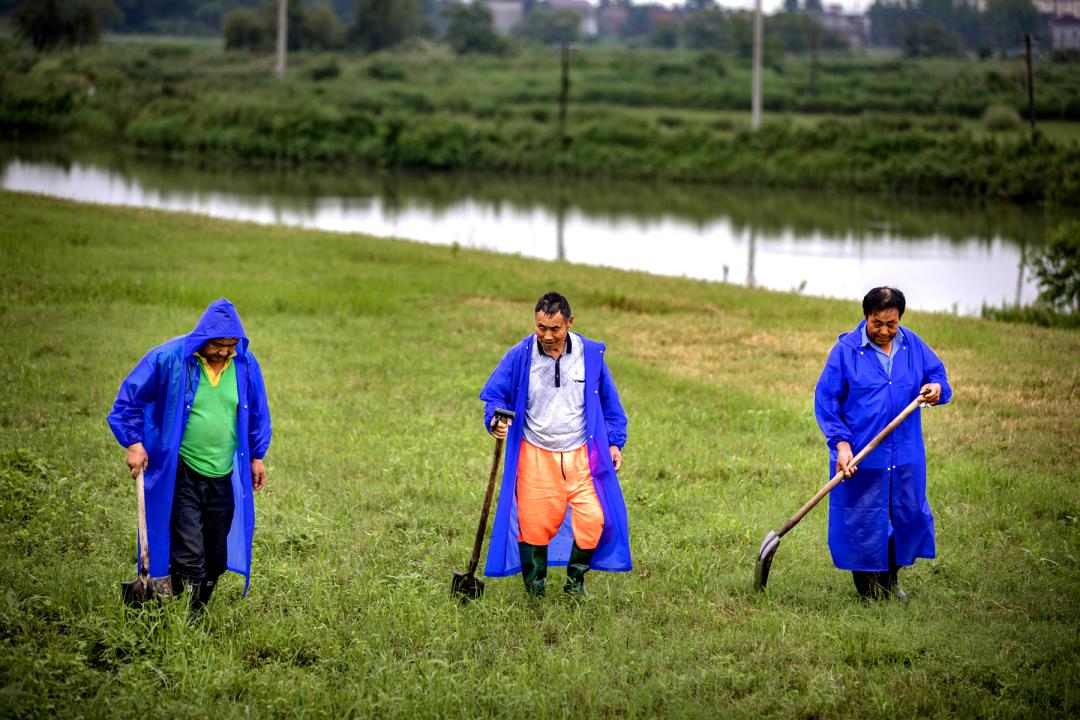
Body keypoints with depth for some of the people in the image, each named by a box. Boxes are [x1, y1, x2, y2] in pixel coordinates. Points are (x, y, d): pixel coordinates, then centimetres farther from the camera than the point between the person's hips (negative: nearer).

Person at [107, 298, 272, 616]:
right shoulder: (169, 359, -12)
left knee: (216, 557, 10)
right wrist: (134, 442, -6)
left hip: (225, 476, 4)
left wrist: (256, 456, 18)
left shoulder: (245, 364, -1)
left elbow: (257, 413, 15)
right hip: (182, 474, -4)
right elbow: (129, 399, -1)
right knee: (188, 556, -10)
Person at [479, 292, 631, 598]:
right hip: (535, 457, -1)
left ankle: (575, 581, 14)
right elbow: (494, 395, 4)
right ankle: (534, 591, 18)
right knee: (534, 524, 0)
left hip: (581, 456, 1)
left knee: (594, 520, -9)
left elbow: (609, 402, 12)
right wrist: (495, 420, -17)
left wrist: (614, 442, 11)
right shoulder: (519, 356, -6)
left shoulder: (591, 354, -1)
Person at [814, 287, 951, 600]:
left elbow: (937, 374, 15)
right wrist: (841, 443, -16)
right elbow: (825, 399, -6)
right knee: (861, 521, 3)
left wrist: (937, 388, -12)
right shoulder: (846, 350, -7)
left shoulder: (913, 345, 5)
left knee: (908, 515, 10)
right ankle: (868, 584, 20)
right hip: (859, 457, -4)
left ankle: (891, 579, 31)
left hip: (905, 455, 4)